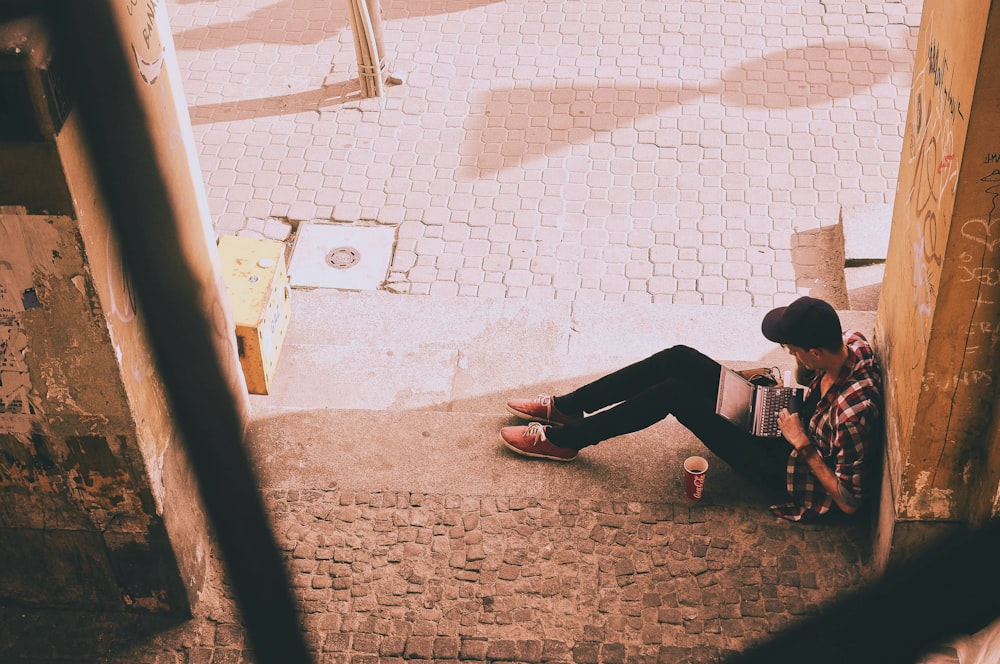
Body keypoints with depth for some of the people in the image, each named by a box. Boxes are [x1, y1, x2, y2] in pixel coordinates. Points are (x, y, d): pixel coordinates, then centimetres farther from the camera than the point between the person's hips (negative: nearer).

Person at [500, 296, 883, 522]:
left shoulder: (854, 409, -35)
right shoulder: (848, 342, -12)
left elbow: (849, 501, -27)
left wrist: (803, 445, -26)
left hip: (783, 469, -8)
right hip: (788, 422, 8)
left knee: (674, 393, -19)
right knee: (679, 359, -7)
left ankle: (562, 439, -4)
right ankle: (566, 408, 6)